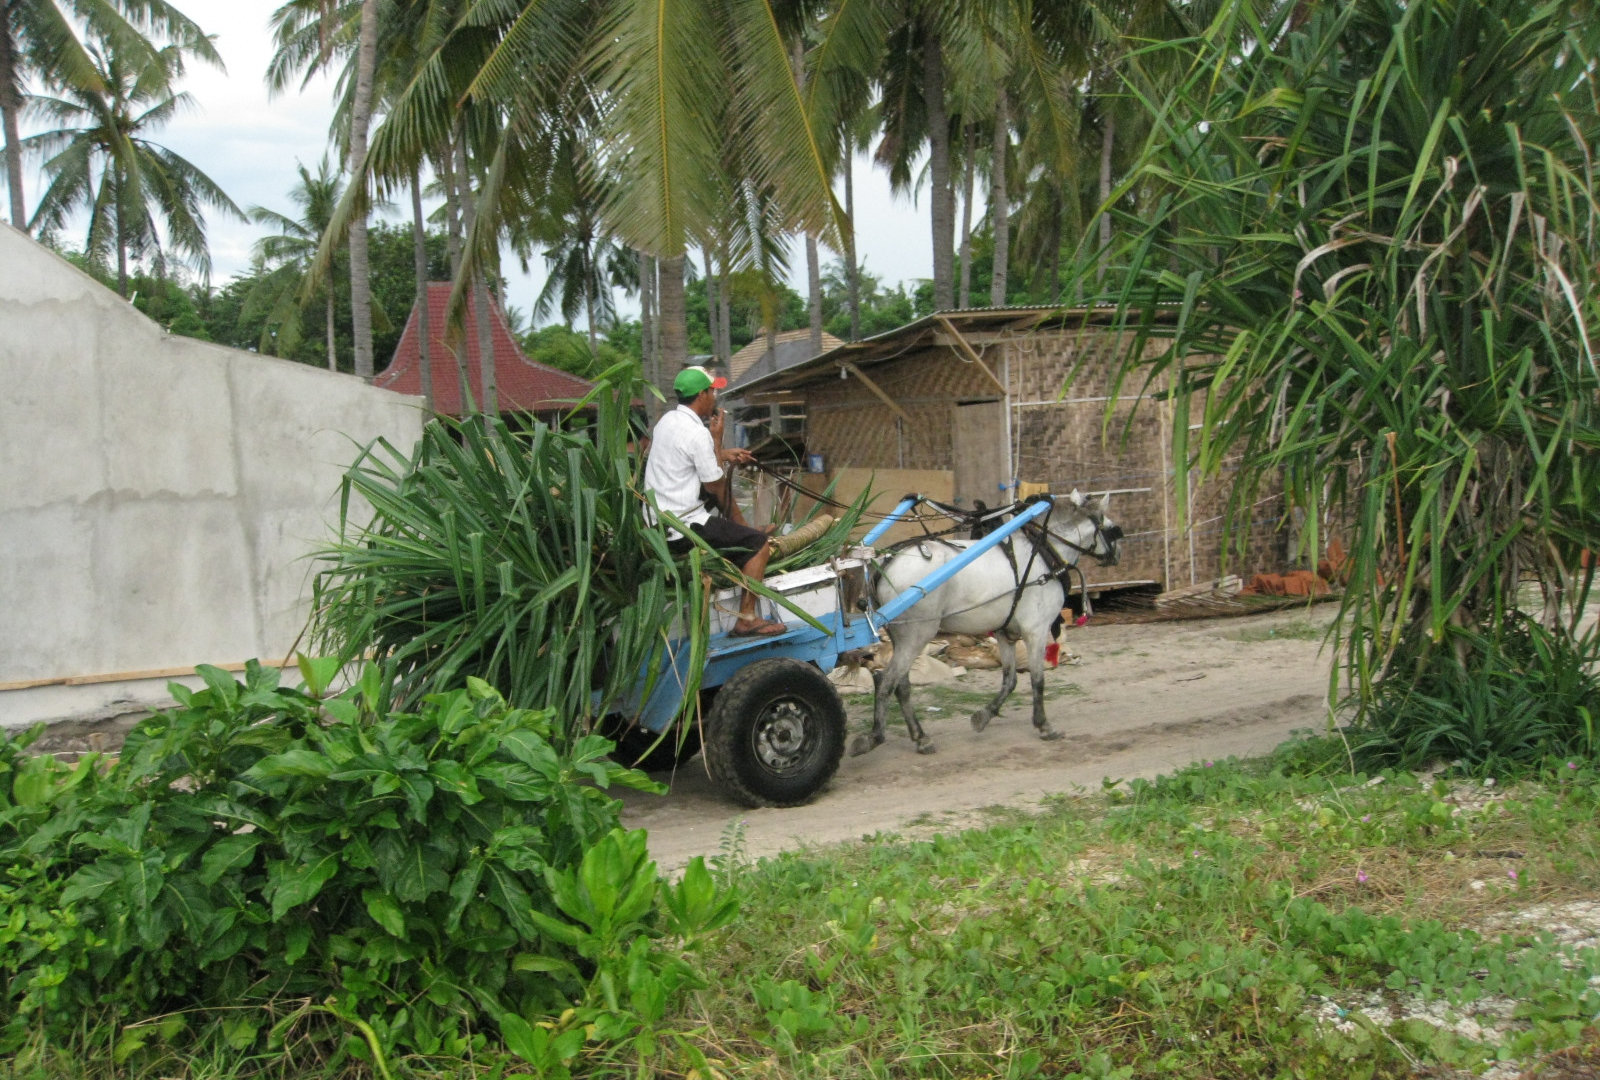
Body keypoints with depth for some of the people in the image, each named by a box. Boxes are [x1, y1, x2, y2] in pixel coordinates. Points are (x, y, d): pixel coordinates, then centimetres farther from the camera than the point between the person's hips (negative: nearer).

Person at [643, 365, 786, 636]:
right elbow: (715, 486, -12)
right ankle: (747, 620, -4)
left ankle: (743, 528, 44)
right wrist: (717, 438, -6)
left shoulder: (667, 420, 7)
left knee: (723, 490, 28)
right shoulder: (697, 433, -21)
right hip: (682, 530, -9)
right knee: (759, 544, -4)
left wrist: (724, 454, 16)